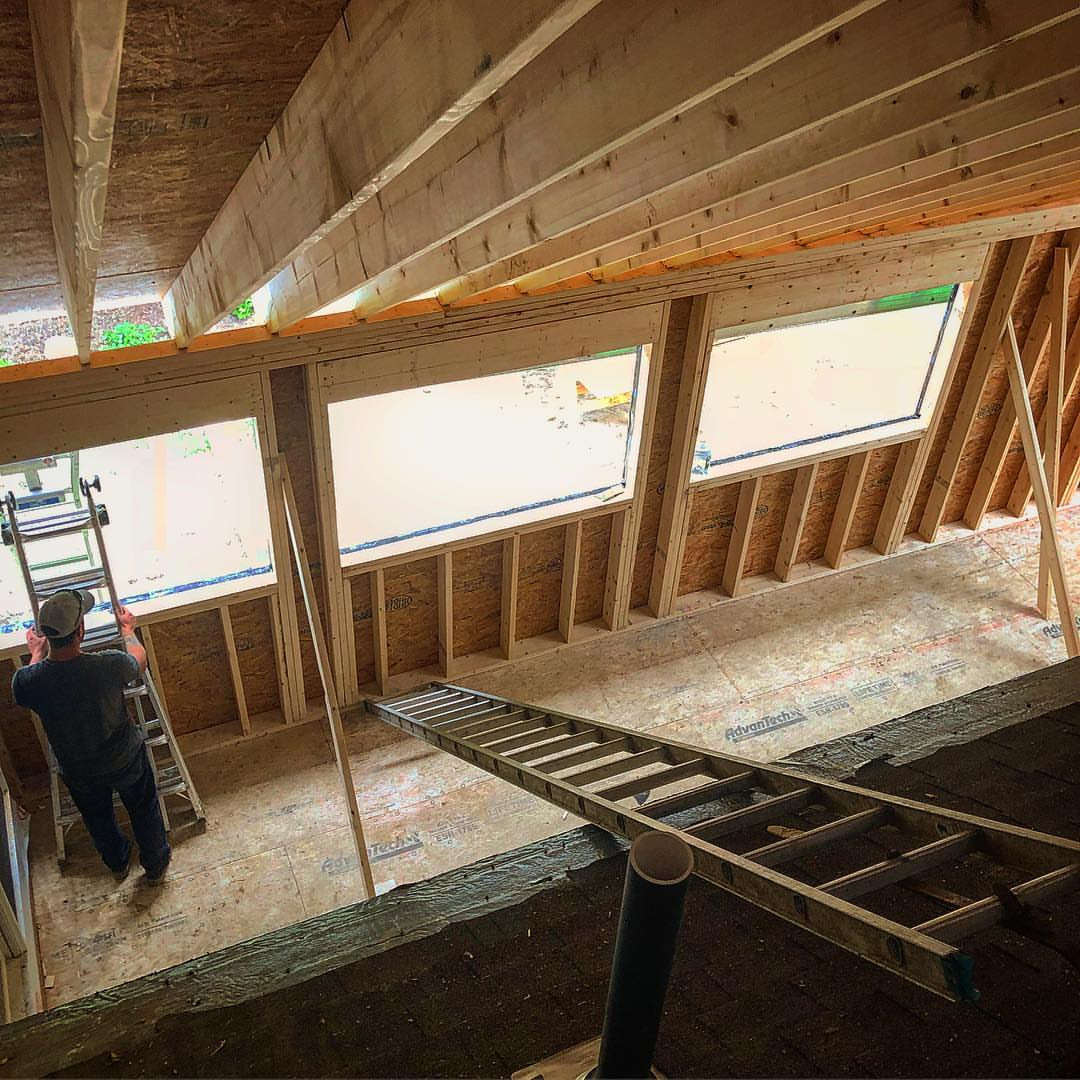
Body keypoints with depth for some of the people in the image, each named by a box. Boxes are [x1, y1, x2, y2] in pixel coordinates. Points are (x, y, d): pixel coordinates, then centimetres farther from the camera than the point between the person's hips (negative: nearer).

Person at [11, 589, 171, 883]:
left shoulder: (27, 680, -29)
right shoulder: (109, 665, -34)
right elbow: (139, 661, -7)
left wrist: (37, 654, 15)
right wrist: (128, 630, 11)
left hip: (77, 771, 2)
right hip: (125, 760, -2)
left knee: (98, 819, 31)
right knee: (144, 810, 27)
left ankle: (117, 864, 57)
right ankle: (155, 864, 49)